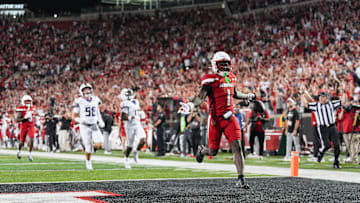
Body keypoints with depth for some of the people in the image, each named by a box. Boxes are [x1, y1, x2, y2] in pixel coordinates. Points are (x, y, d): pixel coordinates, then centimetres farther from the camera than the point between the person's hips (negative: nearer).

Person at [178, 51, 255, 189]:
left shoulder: (231, 78, 12)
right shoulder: (211, 80, -9)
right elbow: (201, 97, -20)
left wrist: (248, 96, 40)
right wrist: (190, 105, -38)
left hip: (229, 118, 4)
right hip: (215, 119, -4)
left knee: (237, 147, -11)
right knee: (213, 151, 6)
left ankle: (241, 179, -8)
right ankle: (202, 150, 45)